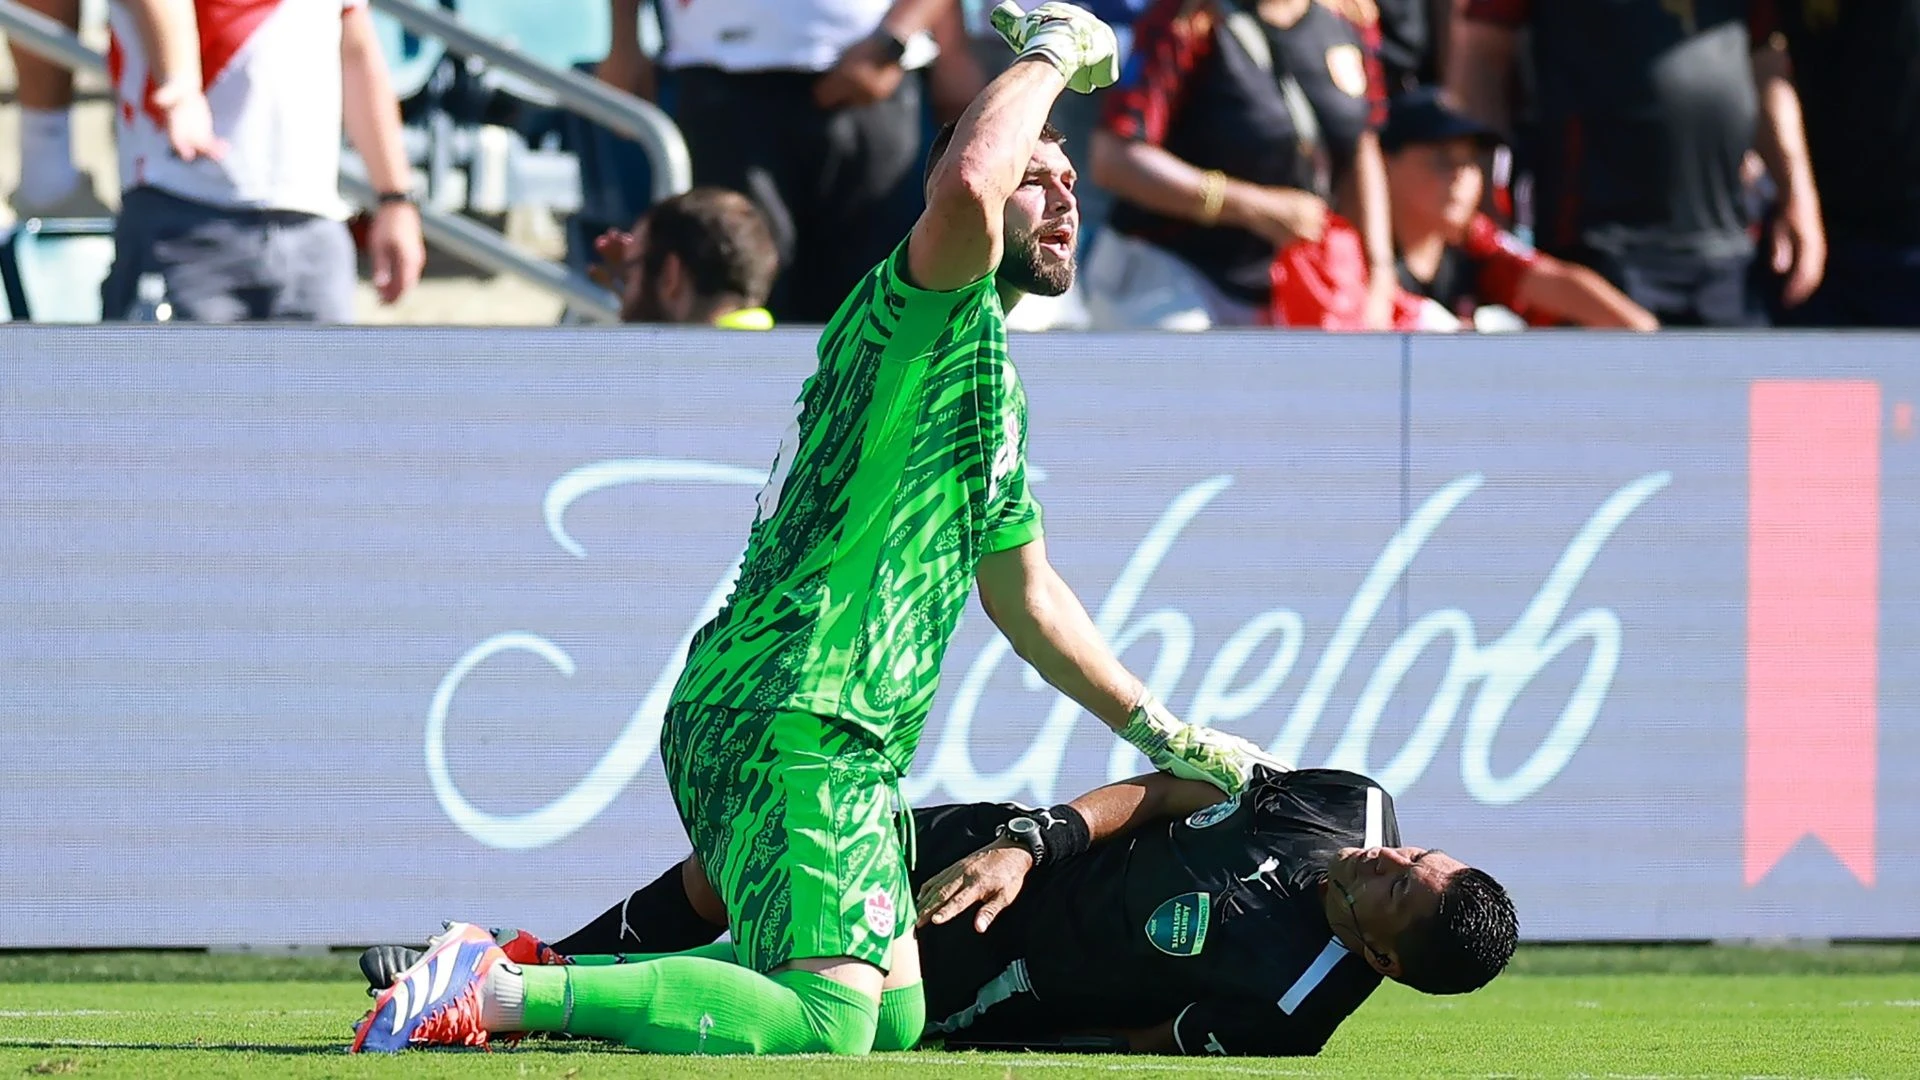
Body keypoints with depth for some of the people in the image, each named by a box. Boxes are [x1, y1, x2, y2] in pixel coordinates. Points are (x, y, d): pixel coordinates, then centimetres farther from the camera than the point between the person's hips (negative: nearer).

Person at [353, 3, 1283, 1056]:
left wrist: (1169, 740, 34)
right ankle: (509, 992, -16)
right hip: (790, 714, -11)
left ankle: (529, 973, 15)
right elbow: (965, 190, -30)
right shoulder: (920, 311, -6)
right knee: (828, 1026, -23)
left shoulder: (997, 384, 26)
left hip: (842, 738, 11)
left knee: (896, 1012, 14)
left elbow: (1024, 596, 36)